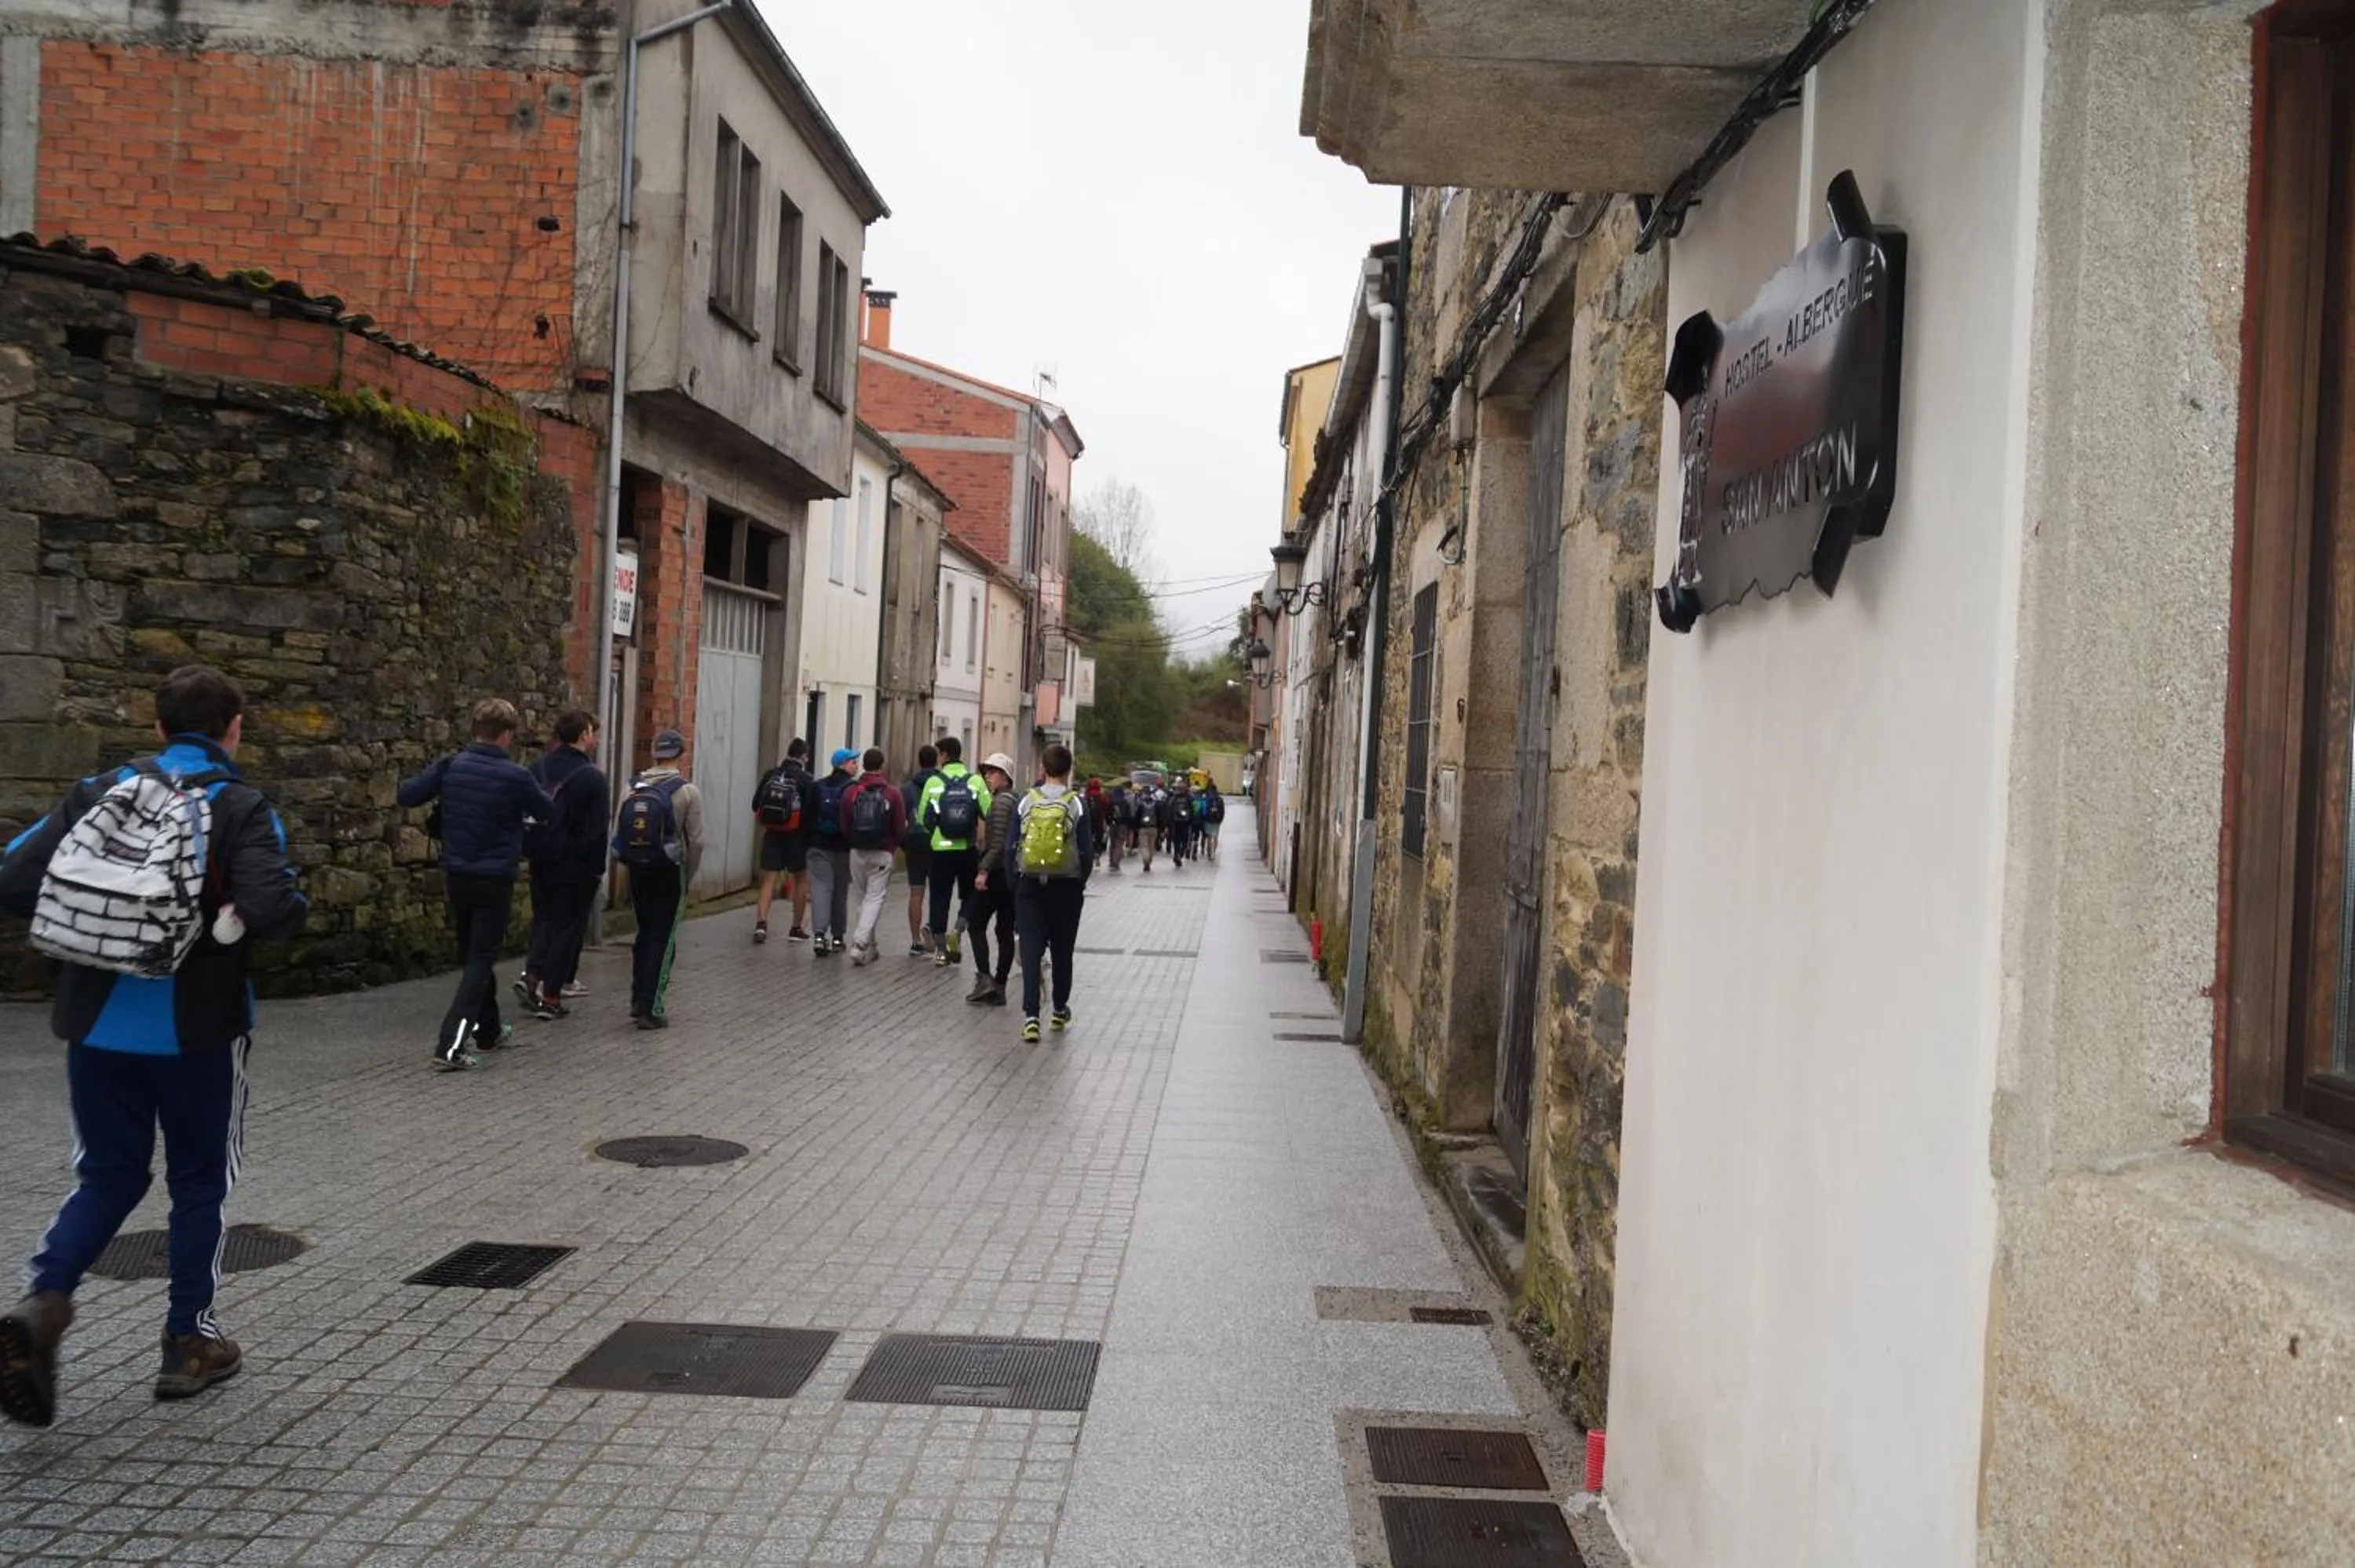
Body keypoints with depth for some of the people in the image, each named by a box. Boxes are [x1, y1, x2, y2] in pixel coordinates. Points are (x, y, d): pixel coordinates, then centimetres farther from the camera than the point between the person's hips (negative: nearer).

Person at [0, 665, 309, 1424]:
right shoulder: (241, 808, -10)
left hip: (98, 1021, 4)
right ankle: (189, 1343, 22)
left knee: (109, 1176, 18)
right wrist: (299, 905, -2)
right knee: (198, 1182, 14)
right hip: (197, 1027, -3)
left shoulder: (100, 791, 3)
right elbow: (272, 909, -24)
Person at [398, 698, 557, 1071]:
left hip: (457, 876, 5)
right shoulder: (514, 777, -14)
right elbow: (549, 814, 0)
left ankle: (488, 1030, 34)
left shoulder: (450, 765, -5)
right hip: (494, 881, -5)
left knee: (472, 955, 20)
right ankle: (451, 1046, -12)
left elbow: (405, 796, -1)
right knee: (480, 960, -1)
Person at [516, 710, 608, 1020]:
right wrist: (598, 868, -5)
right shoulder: (593, 777, -13)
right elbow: (598, 829, -13)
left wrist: (531, 851, 15)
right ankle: (550, 997, 6)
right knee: (567, 927, 4)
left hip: (541, 861, 5)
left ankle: (532, 974, 2)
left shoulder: (537, 769, 5)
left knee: (543, 919, 20)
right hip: (576, 864, -5)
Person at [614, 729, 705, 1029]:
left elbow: (617, 835, 6)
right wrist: (689, 878, 2)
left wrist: (632, 867, 16)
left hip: (637, 870, 5)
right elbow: (695, 841, -10)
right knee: (663, 940, 3)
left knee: (645, 935, 20)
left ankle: (638, 1000, 26)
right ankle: (650, 1009, 2)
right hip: (670, 872, -5)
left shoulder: (632, 788, 4)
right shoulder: (688, 792, -9)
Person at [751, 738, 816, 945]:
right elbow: (812, 813, -14)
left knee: (769, 881, 4)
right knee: (801, 881, 13)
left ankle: (761, 923, -15)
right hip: (796, 837, -3)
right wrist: (809, 833, 2)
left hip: (771, 835, 3)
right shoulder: (807, 780, -9)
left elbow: (756, 806, 6)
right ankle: (796, 929, 16)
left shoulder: (771, 775, 4)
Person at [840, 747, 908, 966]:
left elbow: (844, 827, 1)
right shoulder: (892, 793, -9)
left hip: (857, 852, 3)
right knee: (875, 899, 0)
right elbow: (901, 828, -6)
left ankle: (868, 946, 21)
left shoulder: (851, 792, -3)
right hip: (882, 854, -3)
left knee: (864, 898, 14)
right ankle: (860, 943, -14)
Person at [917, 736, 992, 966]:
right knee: (970, 894, 16)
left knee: (940, 898, 8)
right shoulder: (975, 781, -3)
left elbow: (923, 818, 0)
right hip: (968, 850, 0)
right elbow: (990, 814, -5)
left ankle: (942, 949, 10)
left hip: (941, 850, 0)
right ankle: (957, 929, -6)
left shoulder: (934, 782, -4)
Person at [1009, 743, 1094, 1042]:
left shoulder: (1027, 802, -1)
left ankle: (1031, 1017, -10)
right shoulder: (1076, 804, -6)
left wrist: (1015, 884, 10)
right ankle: (1060, 1011, 27)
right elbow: (1087, 852, -5)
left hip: (1029, 886, 1)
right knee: (1062, 952, 14)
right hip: (1066, 888, 0)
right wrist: (1081, 883, 10)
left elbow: (1011, 848, 0)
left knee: (1031, 951, 0)